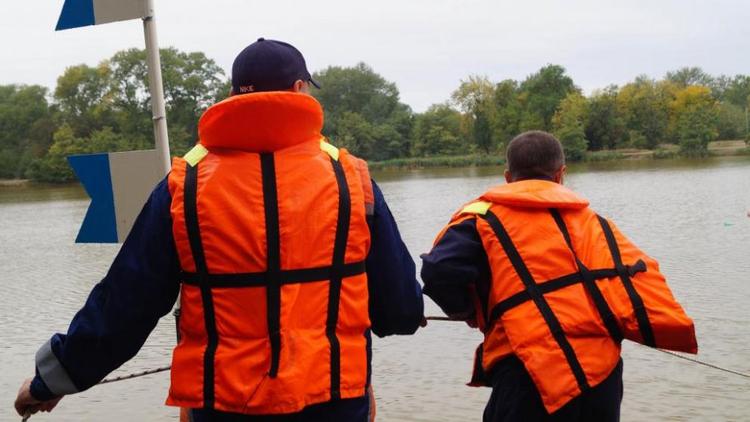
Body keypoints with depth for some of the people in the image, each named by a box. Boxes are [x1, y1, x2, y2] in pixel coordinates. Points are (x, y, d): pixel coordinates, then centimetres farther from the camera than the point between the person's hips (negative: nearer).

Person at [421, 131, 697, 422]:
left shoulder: (484, 216, 5)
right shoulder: (592, 220, 18)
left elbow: (440, 271, -8)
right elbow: (638, 277, 8)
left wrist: (466, 310, 8)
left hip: (532, 378, -4)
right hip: (602, 374, 5)